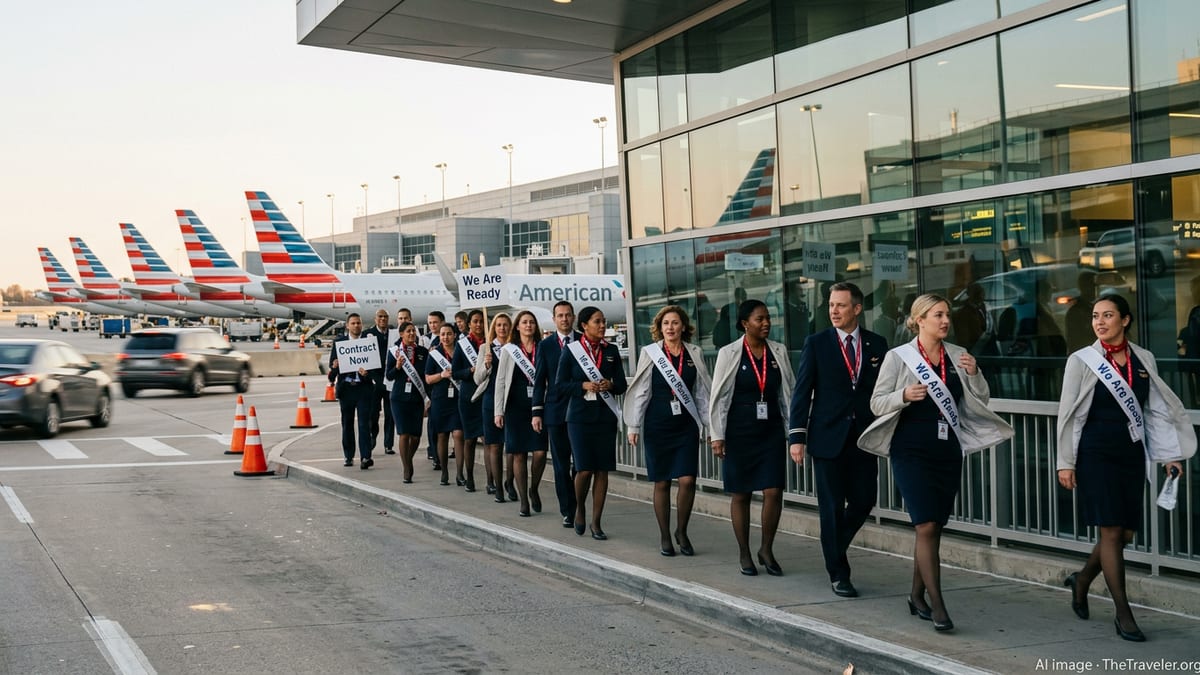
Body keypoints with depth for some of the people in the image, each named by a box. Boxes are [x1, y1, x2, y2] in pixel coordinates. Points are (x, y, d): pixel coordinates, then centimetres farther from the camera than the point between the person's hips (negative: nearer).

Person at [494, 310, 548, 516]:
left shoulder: (542, 349, 6)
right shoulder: (508, 350, 4)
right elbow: (500, 381, 3)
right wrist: (498, 411, -3)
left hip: (538, 407, 1)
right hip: (516, 407, 0)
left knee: (540, 453, -9)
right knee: (519, 454, 1)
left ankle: (533, 489, 17)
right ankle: (523, 501, 10)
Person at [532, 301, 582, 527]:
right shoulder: (545, 345, 5)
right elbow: (539, 381, 5)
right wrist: (537, 411, -1)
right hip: (556, 411, 0)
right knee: (561, 464, 4)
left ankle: (576, 507, 14)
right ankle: (568, 511, 11)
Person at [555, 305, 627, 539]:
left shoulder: (611, 350, 8)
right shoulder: (570, 350, 0)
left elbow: (621, 385, 9)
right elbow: (560, 386, -2)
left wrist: (610, 384, -12)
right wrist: (584, 386, -16)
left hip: (606, 416, 3)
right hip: (579, 417, -3)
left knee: (602, 470, 1)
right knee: (584, 469, -8)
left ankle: (595, 522, 11)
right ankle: (579, 508, 21)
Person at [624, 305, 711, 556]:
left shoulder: (695, 354, 5)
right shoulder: (650, 353, 0)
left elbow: (702, 392, 8)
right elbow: (641, 392, 1)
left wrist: (709, 424, 4)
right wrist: (633, 426, -1)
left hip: (686, 425, 1)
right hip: (657, 425, -1)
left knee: (687, 480, -7)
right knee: (662, 482, 4)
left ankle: (681, 531, 14)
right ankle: (664, 536, 16)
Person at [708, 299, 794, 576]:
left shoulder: (778, 351, 4)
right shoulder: (729, 353, -4)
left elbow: (788, 392, 8)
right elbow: (719, 396, -3)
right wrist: (717, 436, -7)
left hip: (771, 430, 2)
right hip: (739, 431, -2)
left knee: (774, 492, -5)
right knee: (740, 494, 6)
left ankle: (766, 550, 14)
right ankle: (744, 554, 19)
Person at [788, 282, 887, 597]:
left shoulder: (877, 344, 6)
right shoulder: (816, 344, 0)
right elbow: (802, 392, -2)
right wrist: (796, 436, -8)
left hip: (864, 437, 2)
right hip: (828, 437, -2)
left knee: (864, 500, 3)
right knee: (832, 506, 2)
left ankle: (834, 546, 31)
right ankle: (838, 574, 13)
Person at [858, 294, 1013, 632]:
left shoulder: (959, 356, 6)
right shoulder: (899, 356, -4)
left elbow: (981, 401, 11)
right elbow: (877, 403, -3)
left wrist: (974, 374, -7)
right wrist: (904, 395, -21)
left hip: (948, 452, 4)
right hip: (912, 451, -4)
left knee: (933, 527, 11)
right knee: (927, 526, -11)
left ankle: (917, 595, 27)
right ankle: (937, 604, -7)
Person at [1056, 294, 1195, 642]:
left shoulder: (1144, 360, 7)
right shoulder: (1082, 361, -4)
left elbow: (1156, 409, 12)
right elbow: (1068, 414, -3)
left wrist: (1169, 454, 8)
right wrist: (1065, 463, -5)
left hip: (1132, 455, 4)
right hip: (1096, 454, -4)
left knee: (1126, 533, 7)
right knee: (1112, 531, -5)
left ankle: (1081, 581, 32)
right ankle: (1123, 614, 3)